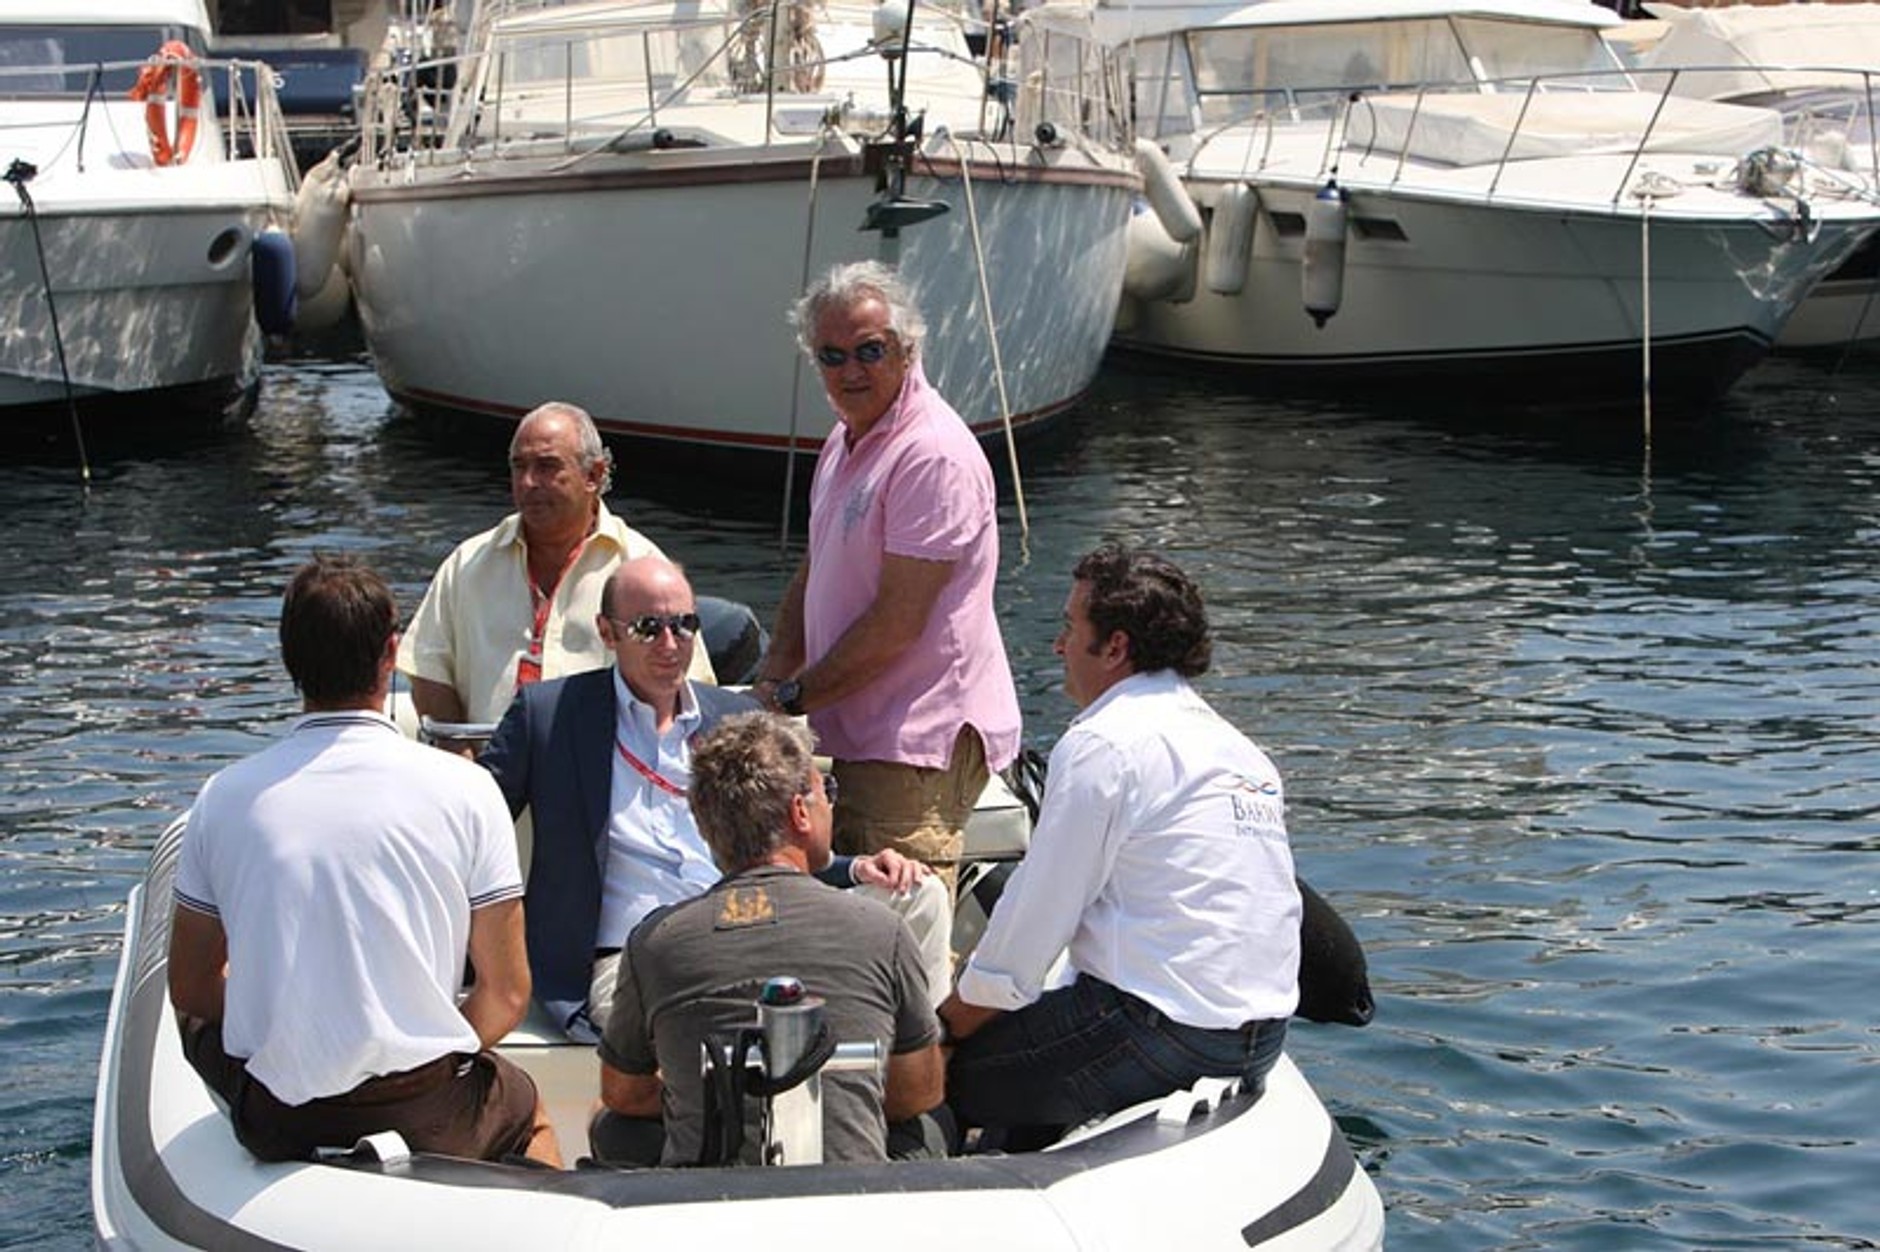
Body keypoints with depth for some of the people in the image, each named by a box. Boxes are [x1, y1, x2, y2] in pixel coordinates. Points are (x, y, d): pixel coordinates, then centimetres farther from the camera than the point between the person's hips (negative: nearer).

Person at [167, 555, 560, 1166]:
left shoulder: (224, 796, -3)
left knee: (200, 1024, 33)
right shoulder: (463, 788, -9)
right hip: (426, 1121, -1)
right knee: (526, 1110, 33)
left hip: (273, 1125, 1)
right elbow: (507, 994, -6)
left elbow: (191, 990, 7)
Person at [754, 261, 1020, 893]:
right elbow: (813, 574, 21)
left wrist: (795, 697, -12)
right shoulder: (844, 440, 15)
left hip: (920, 743, -10)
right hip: (856, 737, 10)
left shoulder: (934, 454, -18)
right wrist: (772, 677, 5)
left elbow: (897, 621, -20)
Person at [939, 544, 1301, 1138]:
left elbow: (1036, 917, -9)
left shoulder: (1101, 744, -10)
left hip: (1167, 1034, -9)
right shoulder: (1236, 745, 17)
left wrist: (949, 1021, 4)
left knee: (950, 1075, -1)